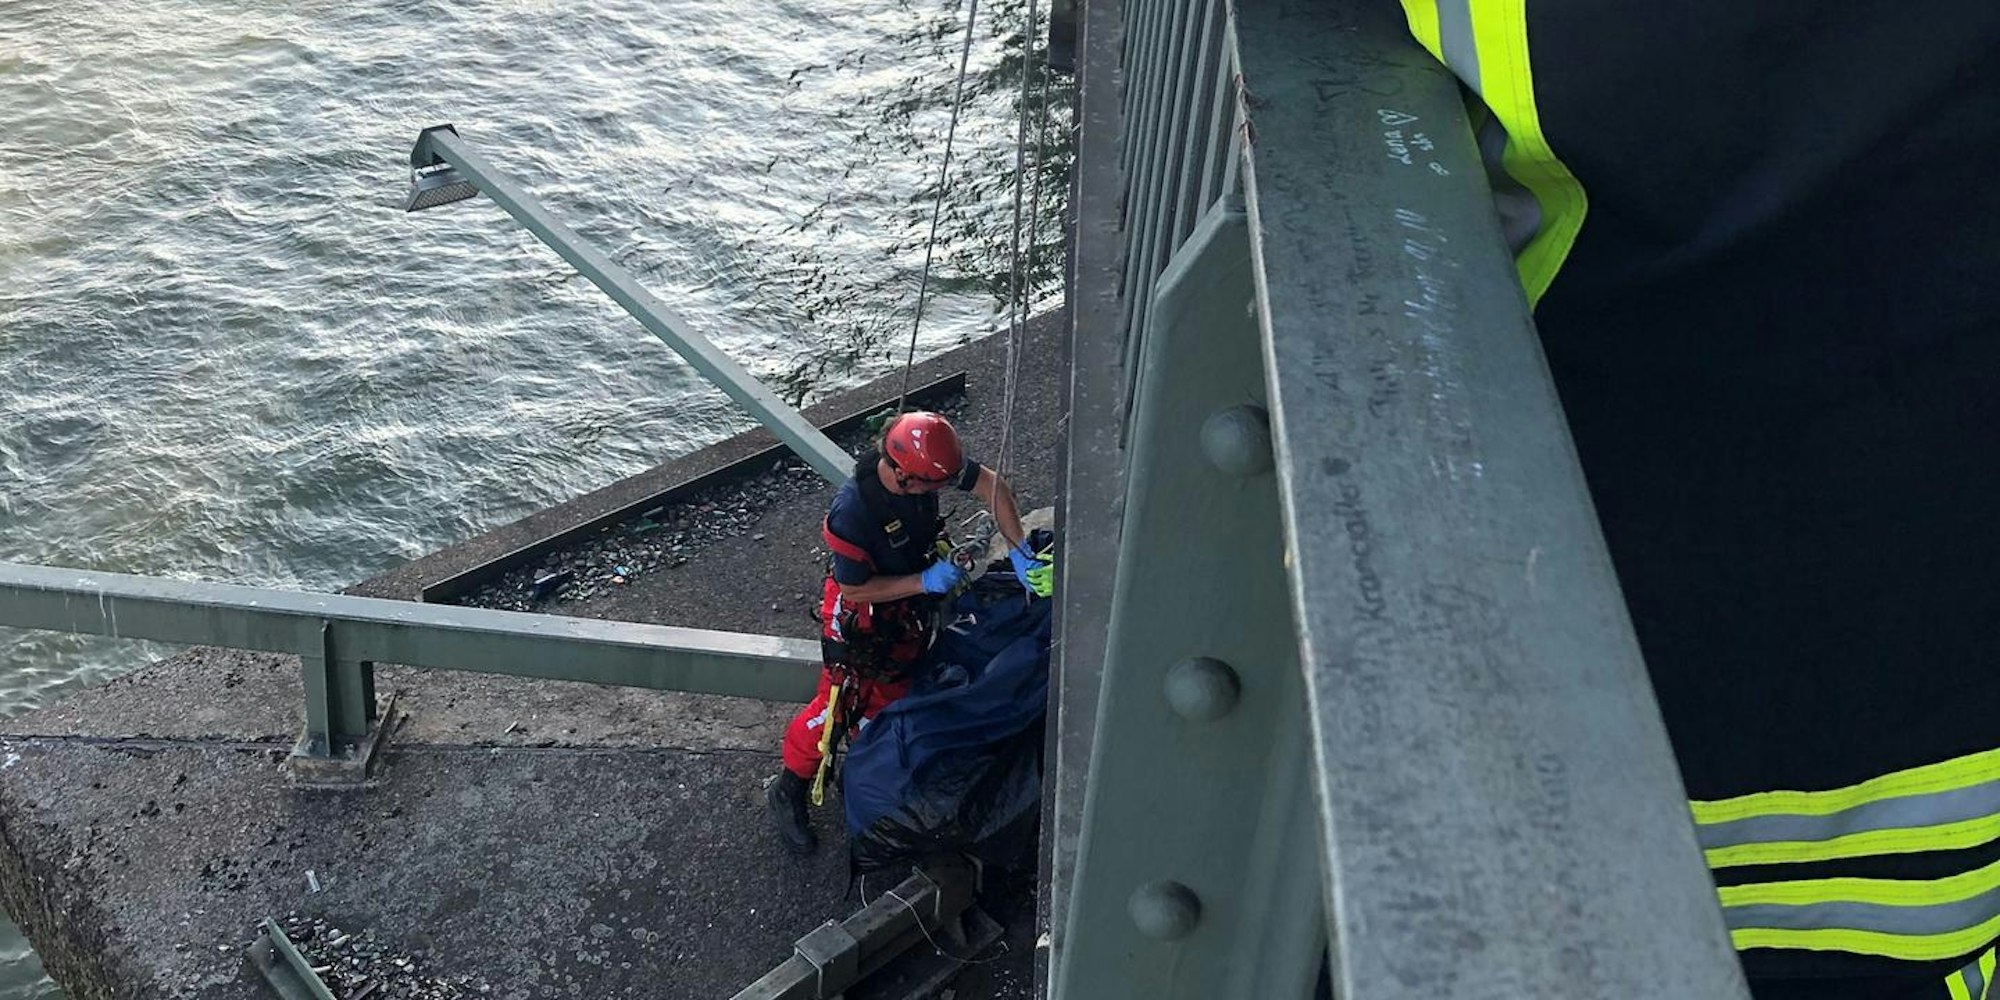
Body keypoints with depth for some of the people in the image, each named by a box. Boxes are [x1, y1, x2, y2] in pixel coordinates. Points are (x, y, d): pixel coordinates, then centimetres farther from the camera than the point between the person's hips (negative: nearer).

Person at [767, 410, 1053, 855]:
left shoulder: (924, 462, -24)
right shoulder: (851, 514, -40)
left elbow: (990, 484, -12)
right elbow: (854, 589, -26)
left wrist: (1020, 551, -19)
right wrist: (924, 581, -30)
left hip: (911, 604, 6)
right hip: (862, 616, -6)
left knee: (890, 695, 20)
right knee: (839, 706, 4)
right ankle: (789, 793, 26)